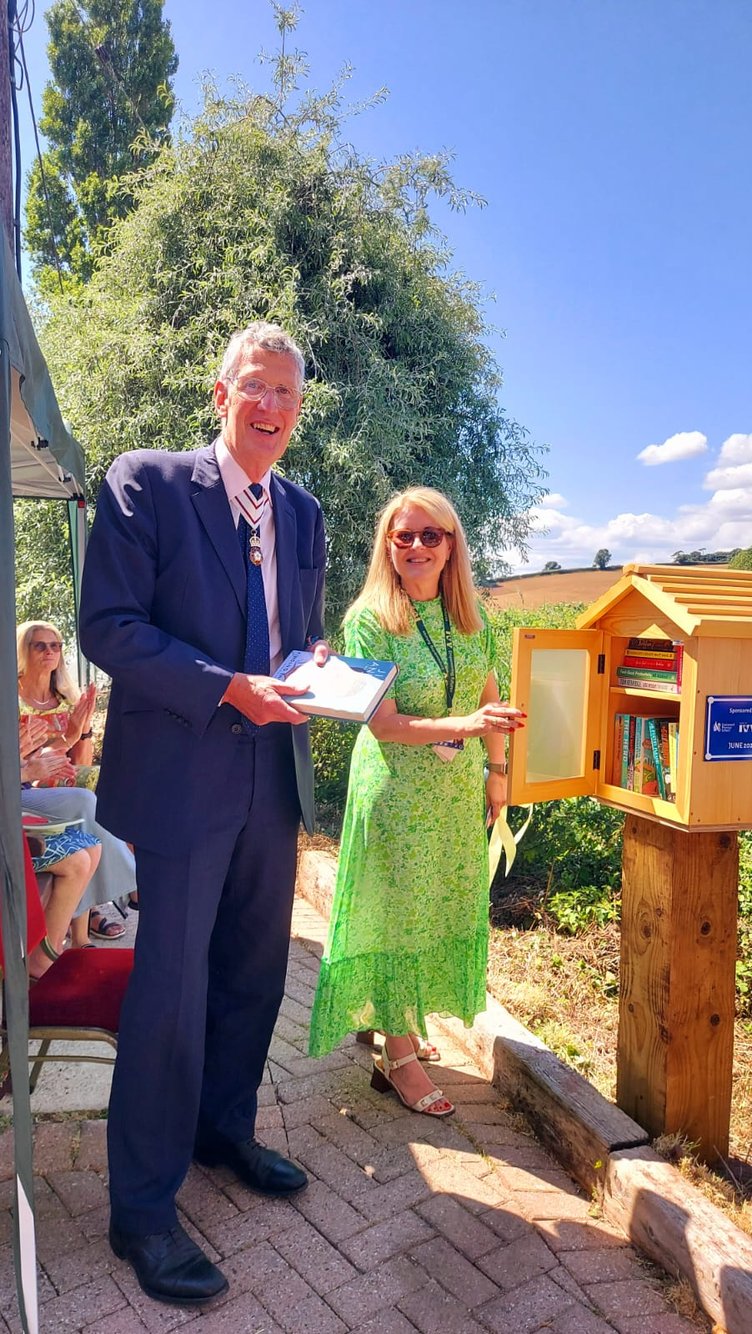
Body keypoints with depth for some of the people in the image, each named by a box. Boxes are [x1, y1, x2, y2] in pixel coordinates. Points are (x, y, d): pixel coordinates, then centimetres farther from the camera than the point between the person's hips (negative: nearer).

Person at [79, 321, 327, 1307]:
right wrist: (228, 688, -20)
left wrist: (315, 665, -3)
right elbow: (109, 629, -12)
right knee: (172, 986, 1)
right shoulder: (145, 483, -5)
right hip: (182, 775, -6)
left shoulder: (303, 513, 13)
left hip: (274, 778, 6)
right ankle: (143, 1207, 20)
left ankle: (226, 1131, 40)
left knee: (253, 974, 17)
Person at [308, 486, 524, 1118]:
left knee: (445, 906, 14)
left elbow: (489, 697, 11)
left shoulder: (472, 616, 2)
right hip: (395, 788, -6)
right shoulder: (368, 620, -14)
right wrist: (459, 726, -32)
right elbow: (381, 721, -20)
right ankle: (398, 1055, 19)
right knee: (397, 912, 4)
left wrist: (497, 769, 11)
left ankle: (402, 1022, 34)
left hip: (459, 789, 6)